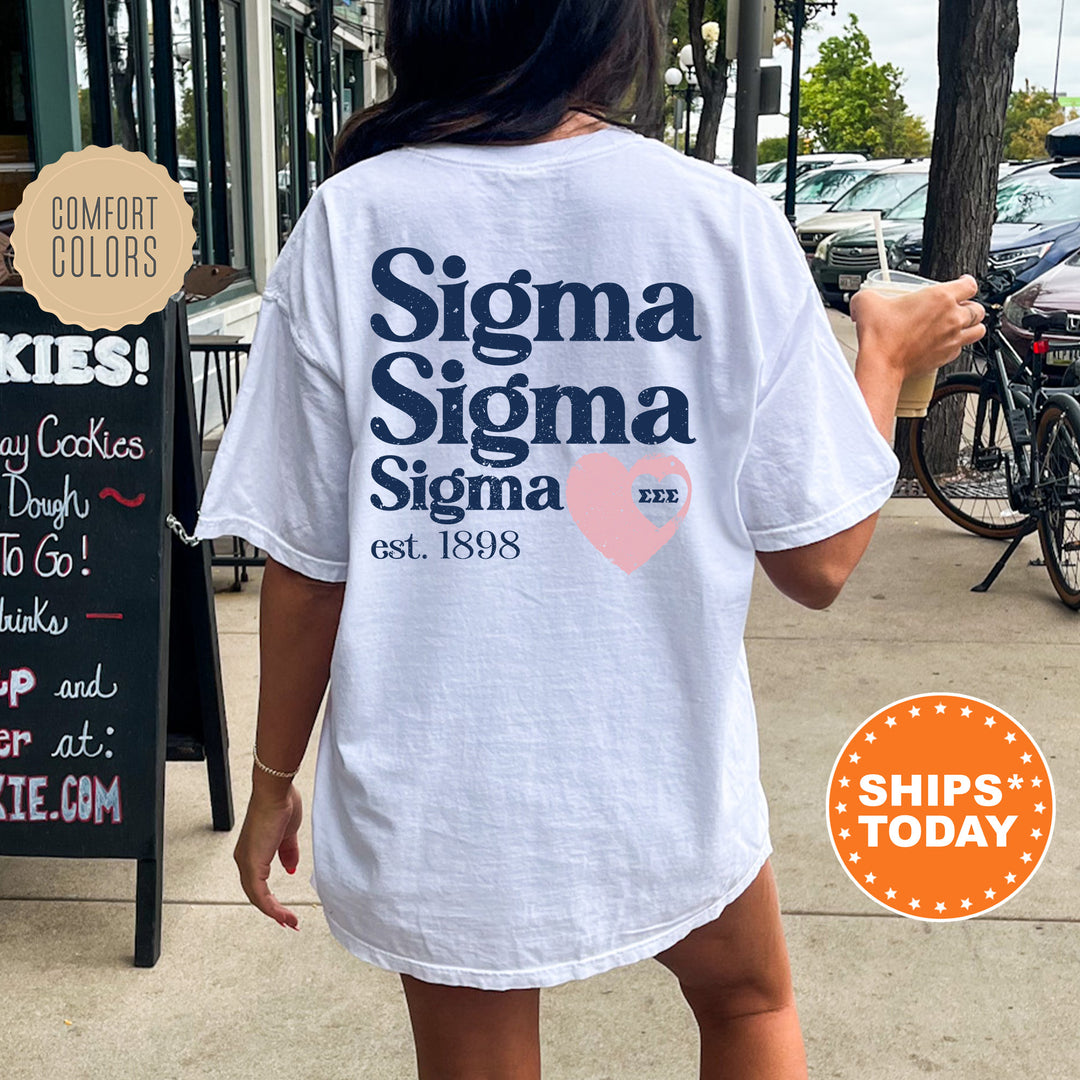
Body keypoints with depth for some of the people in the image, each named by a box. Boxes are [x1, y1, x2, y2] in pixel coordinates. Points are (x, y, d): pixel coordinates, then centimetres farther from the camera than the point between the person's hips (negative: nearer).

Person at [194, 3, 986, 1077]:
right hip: (666, 787, 0)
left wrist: (273, 778, 8)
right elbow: (817, 561, -8)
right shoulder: (729, 223, -12)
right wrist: (887, 362, 9)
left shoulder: (349, 223, -11)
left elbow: (305, 568, -8)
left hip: (431, 815, 1)